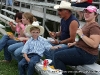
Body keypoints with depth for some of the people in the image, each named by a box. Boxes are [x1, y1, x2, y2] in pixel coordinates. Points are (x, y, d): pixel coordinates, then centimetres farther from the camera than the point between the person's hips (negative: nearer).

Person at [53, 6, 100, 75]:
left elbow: (94, 44, -29)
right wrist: (74, 43, 11)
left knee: (57, 56, -13)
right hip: (80, 50, 11)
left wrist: (81, 34, -23)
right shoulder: (87, 24, 14)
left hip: (87, 55, -11)